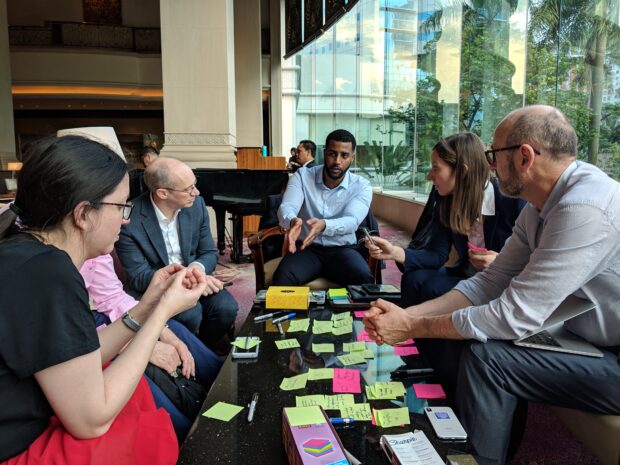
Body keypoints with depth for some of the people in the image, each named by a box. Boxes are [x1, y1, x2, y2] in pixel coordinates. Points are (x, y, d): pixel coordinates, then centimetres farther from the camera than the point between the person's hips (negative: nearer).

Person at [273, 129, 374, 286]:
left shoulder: (361, 186, -4)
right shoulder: (302, 176, -3)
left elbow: (351, 221, -21)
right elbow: (286, 207, -18)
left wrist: (324, 225, -44)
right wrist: (293, 221, -44)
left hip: (342, 250, 1)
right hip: (307, 249, 0)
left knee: (364, 279, -30)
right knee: (282, 278, -31)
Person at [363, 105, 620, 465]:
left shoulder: (584, 209, -29)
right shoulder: (540, 209, 1)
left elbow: (514, 316, -29)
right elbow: (489, 284, 1)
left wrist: (412, 327, -19)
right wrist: (407, 315, -10)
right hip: (585, 339, 8)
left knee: (485, 357, -23)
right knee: (452, 341, 1)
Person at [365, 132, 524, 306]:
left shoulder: (511, 199, -19)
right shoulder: (445, 199, -2)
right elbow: (437, 253, -6)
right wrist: (395, 252, -20)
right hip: (466, 275, 5)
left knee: (433, 289, -24)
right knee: (413, 279, -17)